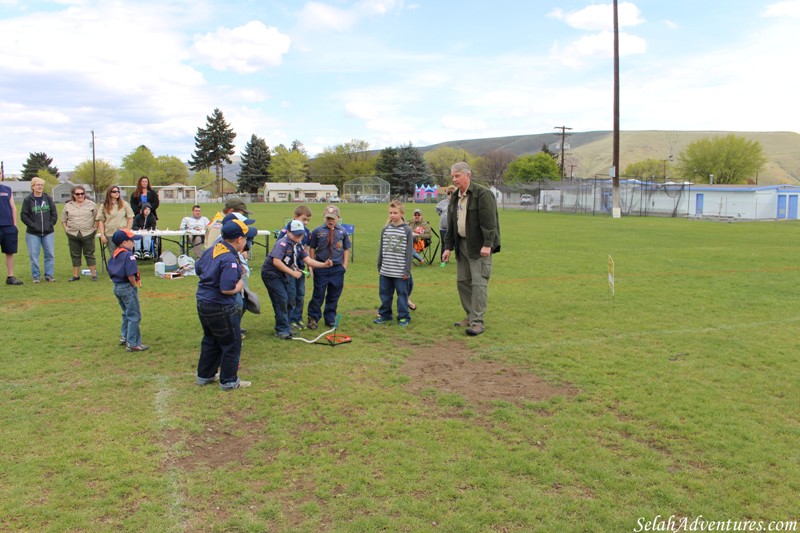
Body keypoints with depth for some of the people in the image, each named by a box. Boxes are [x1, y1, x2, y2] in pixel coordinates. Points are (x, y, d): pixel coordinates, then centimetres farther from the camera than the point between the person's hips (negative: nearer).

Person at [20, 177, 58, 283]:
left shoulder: (48, 198, 7)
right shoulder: (28, 200, -2)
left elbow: (54, 213, 8)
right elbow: (23, 215, -3)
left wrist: (51, 224, -2)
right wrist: (32, 225, -11)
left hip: (48, 232, 2)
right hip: (33, 234, -2)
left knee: (50, 254, 4)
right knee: (34, 256, 1)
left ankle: (49, 275, 13)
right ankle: (36, 276, 10)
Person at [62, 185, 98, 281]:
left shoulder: (91, 204, 2)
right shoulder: (68, 206, 8)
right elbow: (63, 220, 15)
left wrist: (95, 229, -2)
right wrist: (66, 230, 5)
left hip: (88, 234, -2)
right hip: (73, 235, 3)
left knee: (89, 255, 1)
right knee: (75, 255, 8)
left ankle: (94, 274, 6)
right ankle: (76, 275, 15)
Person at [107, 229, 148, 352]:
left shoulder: (114, 255, 10)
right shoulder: (128, 255, -18)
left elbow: (111, 272, 15)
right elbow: (130, 274, -26)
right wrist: (135, 285, -13)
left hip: (116, 287, 9)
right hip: (127, 287, -9)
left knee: (127, 313, 25)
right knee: (134, 316, -2)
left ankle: (124, 337, 34)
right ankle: (133, 344, 0)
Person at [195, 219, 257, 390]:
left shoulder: (211, 250, 4)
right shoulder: (230, 260, -25)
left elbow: (198, 270, 17)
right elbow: (227, 289, -29)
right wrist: (239, 285, -10)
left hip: (202, 303, 9)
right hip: (221, 308, -9)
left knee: (210, 341, 24)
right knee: (232, 344, 7)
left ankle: (205, 376, 36)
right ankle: (229, 381, 17)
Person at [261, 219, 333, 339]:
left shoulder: (299, 245, 1)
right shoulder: (283, 243, -23)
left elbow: (308, 260, -6)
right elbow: (276, 261, -33)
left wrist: (324, 264, -21)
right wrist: (293, 273, -32)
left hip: (285, 274, 8)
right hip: (271, 274, -8)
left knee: (290, 300, 7)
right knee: (282, 299, -14)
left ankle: (285, 326, 23)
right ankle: (282, 330, -4)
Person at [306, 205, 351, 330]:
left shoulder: (342, 231, 3)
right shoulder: (317, 231, 0)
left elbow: (346, 249, 9)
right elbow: (312, 248, 5)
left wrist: (344, 265, 3)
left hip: (337, 269, 2)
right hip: (321, 268, -2)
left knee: (334, 296, 9)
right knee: (318, 295, 2)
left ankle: (330, 319, 22)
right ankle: (313, 318, 15)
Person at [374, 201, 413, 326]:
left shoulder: (407, 230, -5)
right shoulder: (385, 229, 6)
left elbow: (409, 252, -6)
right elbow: (381, 249, 12)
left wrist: (407, 270, -8)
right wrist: (379, 266, 12)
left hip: (400, 271, -4)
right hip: (385, 270, 4)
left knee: (402, 294, 4)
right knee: (385, 293, 12)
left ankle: (403, 316, 15)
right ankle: (385, 314, 26)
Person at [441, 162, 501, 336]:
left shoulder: (483, 194, -11)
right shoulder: (454, 197, 13)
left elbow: (489, 221, -18)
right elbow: (450, 224, 16)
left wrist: (487, 245, -22)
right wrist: (448, 247, 12)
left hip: (479, 246, -8)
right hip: (462, 245, 8)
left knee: (479, 282, -9)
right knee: (463, 281, 10)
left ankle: (477, 322, -8)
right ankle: (470, 316, 22)